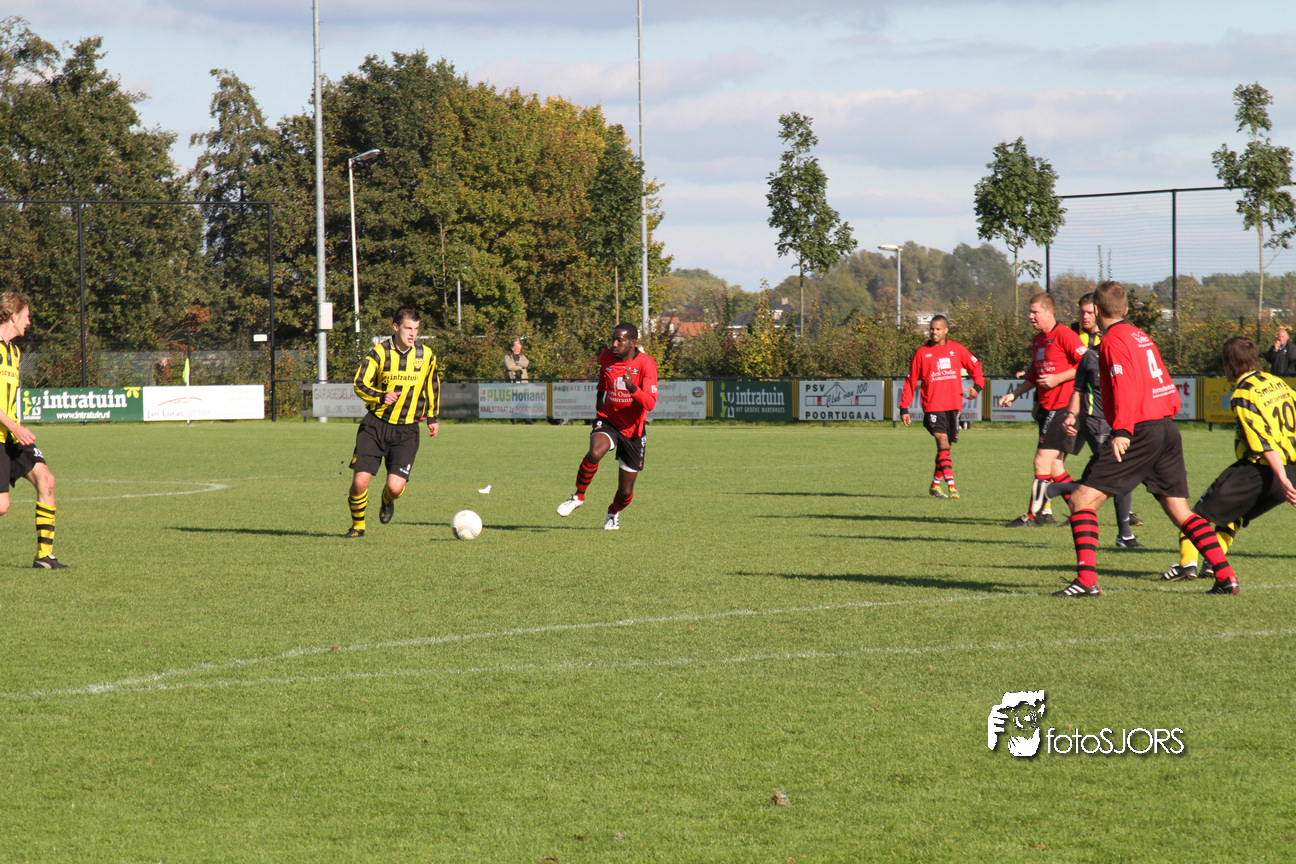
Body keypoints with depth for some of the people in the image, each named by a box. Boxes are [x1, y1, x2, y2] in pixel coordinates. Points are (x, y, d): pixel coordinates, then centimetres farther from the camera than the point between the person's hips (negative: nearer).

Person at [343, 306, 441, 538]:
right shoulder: (379, 353, -7)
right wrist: (381, 397, -25)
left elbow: (432, 386, 19)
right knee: (360, 481, -10)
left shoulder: (426, 355, 2)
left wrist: (432, 417, 21)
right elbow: (360, 384, -7)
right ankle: (357, 525, 17)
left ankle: (387, 502, 27)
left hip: (406, 431, 1)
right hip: (376, 425, -1)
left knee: (395, 486, -13)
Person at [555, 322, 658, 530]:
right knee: (595, 453, -34)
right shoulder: (607, 357, -3)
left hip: (632, 430, -1)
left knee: (625, 491, 5)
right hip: (608, 421, 2)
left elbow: (650, 403, -26)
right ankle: (578, 496, -11)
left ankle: (613, 513, 40)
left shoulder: (646, 364, -16)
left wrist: (632, 388, -42)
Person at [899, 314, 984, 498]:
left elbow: (975, 366, 16)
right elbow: (910, 381, 7)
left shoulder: (956, 349, 8)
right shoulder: (922, 353, 4)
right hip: (933, 406, -3)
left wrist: (977, 386, -4)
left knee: (946, 446, 10)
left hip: (954, 406, 3)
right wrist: (904, 408, 3)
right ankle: (951, 486, -22)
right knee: (942, 443, -16)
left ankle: (935, 485, 25)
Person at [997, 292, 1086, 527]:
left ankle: (1034, 515, -4)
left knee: (1043, 461, -10)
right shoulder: (1037, 340, 18)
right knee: (1054, 468, 9)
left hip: (1063, 406, -10)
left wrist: (1056, 379, -17)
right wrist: (1014, 394, 21)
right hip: (1047, 408, 10)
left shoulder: (1064, 335, -10)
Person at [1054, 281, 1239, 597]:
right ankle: (1226, 576, 7)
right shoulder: (1141, 337, 19)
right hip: (1168, 428, 8)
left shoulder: (1113, 341, -6)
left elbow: (1126, 387, -20)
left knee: (1082, 500, -7)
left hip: (1141, 431, -8)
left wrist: (1122, 431, -30)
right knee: (1180, 511, 14)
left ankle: (1086, 580, -17)